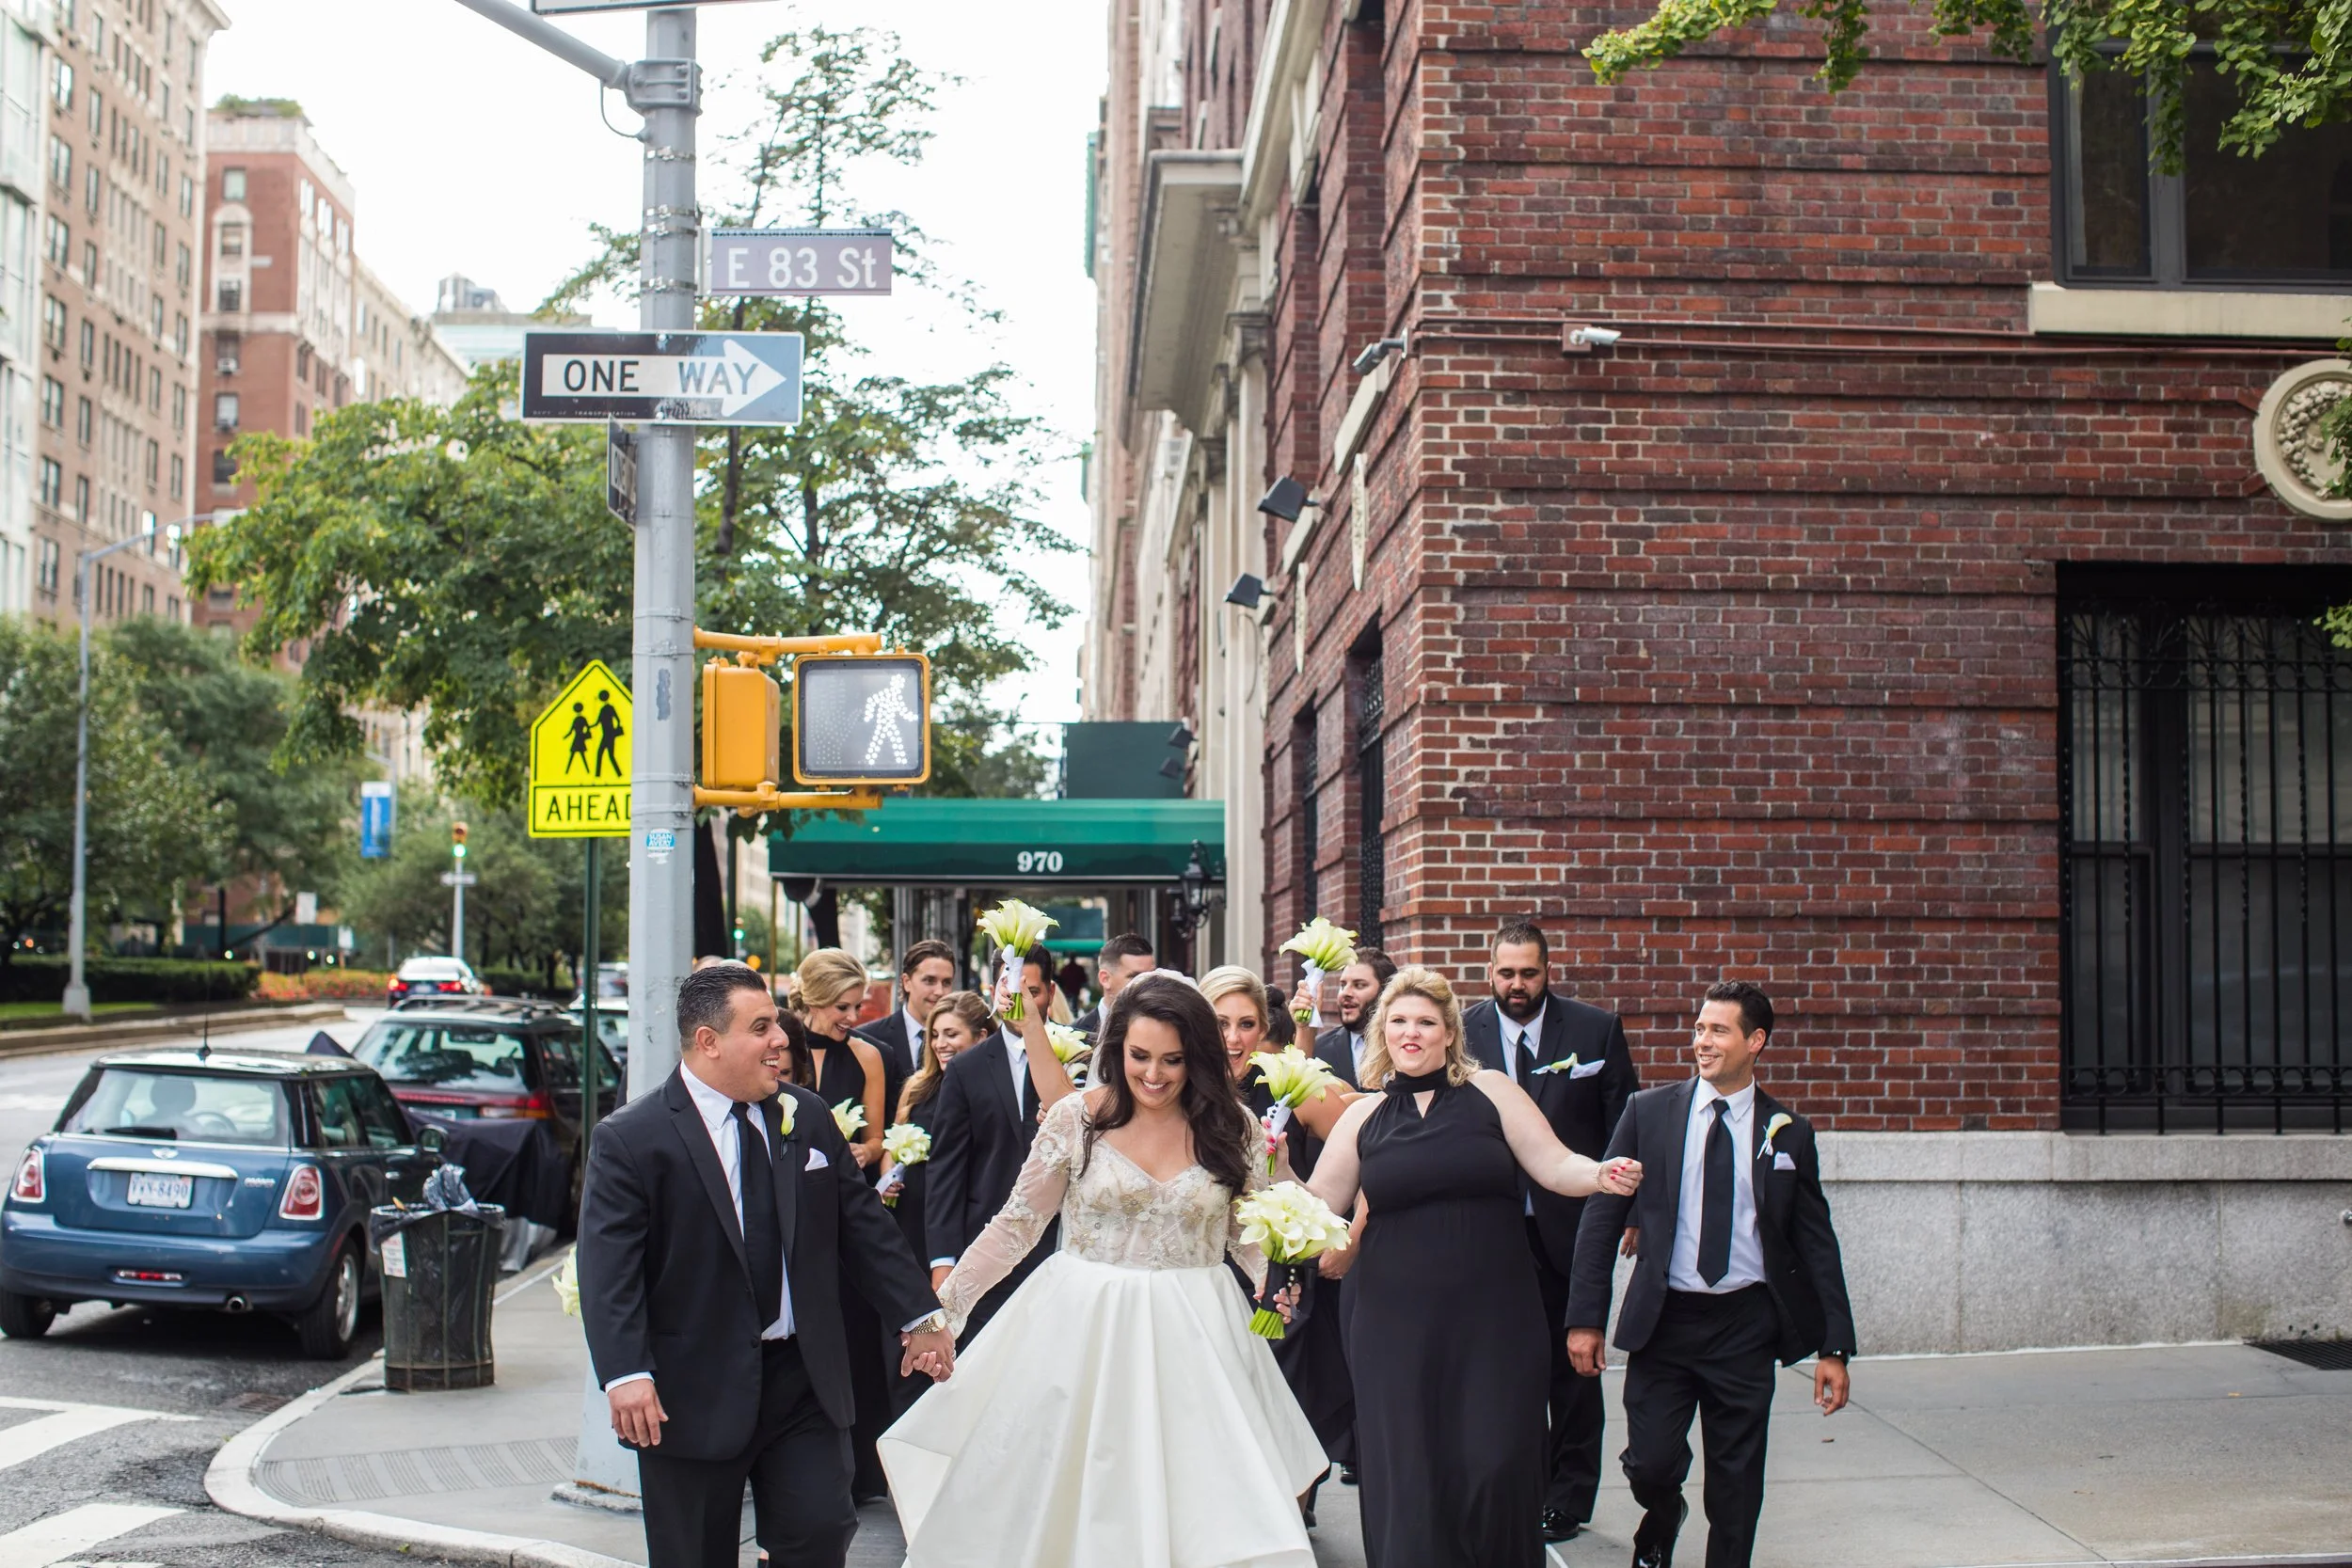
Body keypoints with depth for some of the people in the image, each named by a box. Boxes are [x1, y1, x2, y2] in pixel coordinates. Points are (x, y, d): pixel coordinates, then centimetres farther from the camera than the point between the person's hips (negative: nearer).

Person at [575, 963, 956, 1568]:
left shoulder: (807, 1117, 8)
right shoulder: (629, 1139, -9)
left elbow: (863, 1224, 13)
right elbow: (609, 1270, -15)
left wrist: (920, 1314, 11)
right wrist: (626, 1375, -25)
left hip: (804, 1380, 4)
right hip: (691, 1397, -4)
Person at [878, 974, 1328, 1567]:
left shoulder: (1232, 1129, 0)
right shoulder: (1078, 1116, -4)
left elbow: (1253, 1236, 9)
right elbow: (1017, 1223, 2)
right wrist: (940, 1306, -2)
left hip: (1190, 1337, 1)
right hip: (1081, 1332, 0)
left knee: (1204, 1511, -4)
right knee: (1066, 1505, 4)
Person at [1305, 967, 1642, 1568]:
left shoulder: (1491, 1092, 3)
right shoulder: (1364, 1117, 9)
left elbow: (1556, 1167, -1)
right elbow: (1317, 1203, 10)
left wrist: (1601, 1175, -21)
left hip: (1493, 1317, -1)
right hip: (1396, 1323, 2)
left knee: (1494, 1466, -6)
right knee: (1407, 1476, 0)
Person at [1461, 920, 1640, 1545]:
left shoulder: (1596, 1029, -2)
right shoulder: (1463, 1033, -1)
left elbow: (1624, 1125, 0)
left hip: (1573, 1225, -1)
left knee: (1573, 1365, 10)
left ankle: (1570, 1495, 22)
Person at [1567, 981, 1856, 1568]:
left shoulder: (1789, 1133, 3)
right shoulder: (1649, 1112, 1)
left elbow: (1816, 1242, 6)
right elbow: (1602, 1217, 2)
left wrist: (1834, 1347, 1)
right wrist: (1585, 1317, -4)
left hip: (1746, 1325, 0)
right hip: (1664, 1319, 0)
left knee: (1737, 1486, 4)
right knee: (1650, 1464, -3)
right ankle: (1662, 1519, 31)